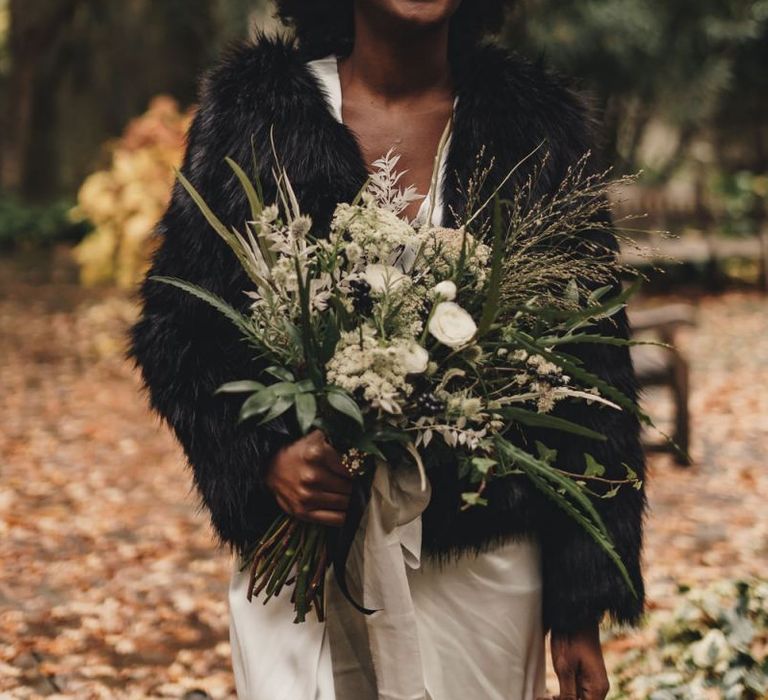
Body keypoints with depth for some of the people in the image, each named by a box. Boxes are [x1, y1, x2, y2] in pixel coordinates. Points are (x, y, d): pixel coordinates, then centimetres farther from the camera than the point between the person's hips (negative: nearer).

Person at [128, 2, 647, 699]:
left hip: (482, 568, 1)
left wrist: (581, 607, -1)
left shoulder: (538, 125, 0)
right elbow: (175, 331, 1)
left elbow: (588, 377, 1)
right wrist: (265, 457, -18)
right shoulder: (253, 111, -1)